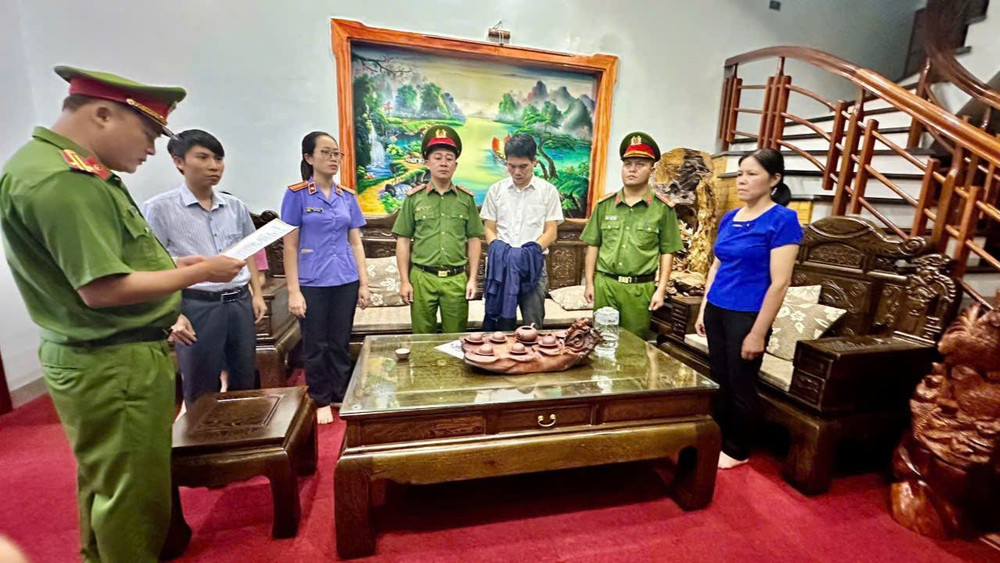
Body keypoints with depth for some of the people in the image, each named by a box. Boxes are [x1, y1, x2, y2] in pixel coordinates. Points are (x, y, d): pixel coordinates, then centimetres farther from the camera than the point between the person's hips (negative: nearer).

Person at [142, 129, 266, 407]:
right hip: (197, 306, -4)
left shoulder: (236, 207, 8)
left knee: (245, 382, 16)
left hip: (240, 302, 5)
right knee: (202, 391, 9)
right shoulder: (159, 208, -6)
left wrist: (257, 294, 11)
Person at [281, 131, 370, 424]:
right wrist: (293, 290, -9)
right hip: (312, 283, -3)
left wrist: (364, 283, 5)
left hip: (345, 281, 3)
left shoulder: (348, 196, 8)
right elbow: (290, 245, -5)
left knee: (341, 343, 12)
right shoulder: (296, 194, -3)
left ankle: (342, 396, 28)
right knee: (315, 346, 8)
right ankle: (321, 402, 25)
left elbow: (355, 242, 9)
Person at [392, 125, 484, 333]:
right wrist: (404, 281, -1)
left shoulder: (466, 198, 5)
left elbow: (474, 240, 7)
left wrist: (472, 278, 1)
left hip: (456, 279, 1)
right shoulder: (414, 198, 2)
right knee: (423, 337, 10)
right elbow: (403, 241, 3)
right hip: (422, 278, 0)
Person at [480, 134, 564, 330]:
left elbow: (550, 232, 2)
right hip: (500, 263, 1)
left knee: (533, 324, 2)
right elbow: (489, 229, 9)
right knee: (501, 324, 8)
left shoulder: (548, 191, 4)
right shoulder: (496, 190, 8)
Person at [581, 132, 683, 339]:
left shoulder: (663, 207, 0)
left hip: (640, 288, -2)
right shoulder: (605, 204, 5)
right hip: (604, 284, 2)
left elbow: (667, 252, 2)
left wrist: (661, 289, -4)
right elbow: (593, 246, 8)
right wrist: (589, 283, 5)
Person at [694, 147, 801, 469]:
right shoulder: (729, 218, 8)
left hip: (747, 316, -6)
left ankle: (737, 451, 27)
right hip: (717, 311, 6)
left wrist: (758, 332, -16)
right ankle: (717, 439, 34)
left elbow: (779, 282, -15)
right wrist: (703, 309, 11)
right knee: (718, 380, 16)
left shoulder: (782, 220, -11)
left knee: (740, 386, 8)